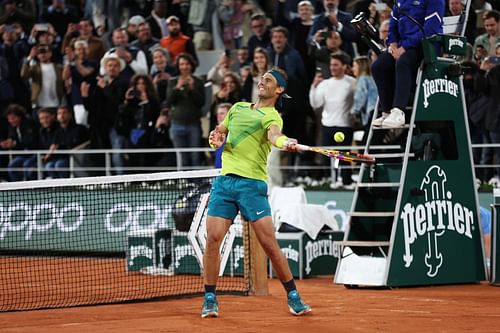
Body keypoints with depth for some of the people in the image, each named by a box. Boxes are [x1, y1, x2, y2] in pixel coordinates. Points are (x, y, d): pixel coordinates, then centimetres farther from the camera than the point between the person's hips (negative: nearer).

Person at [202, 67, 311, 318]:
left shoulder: (271, 116, -1)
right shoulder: (238, 107, 20)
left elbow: (274, 135, -23)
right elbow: (219, 131, 30)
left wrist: (285, 143, -47)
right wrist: (215, 137, 5)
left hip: (252, 184, -5)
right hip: (224, 181, 5)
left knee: (269, 243, -8)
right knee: (213, 239, -5)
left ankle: (293, 297, 4)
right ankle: (210, 299, 6)